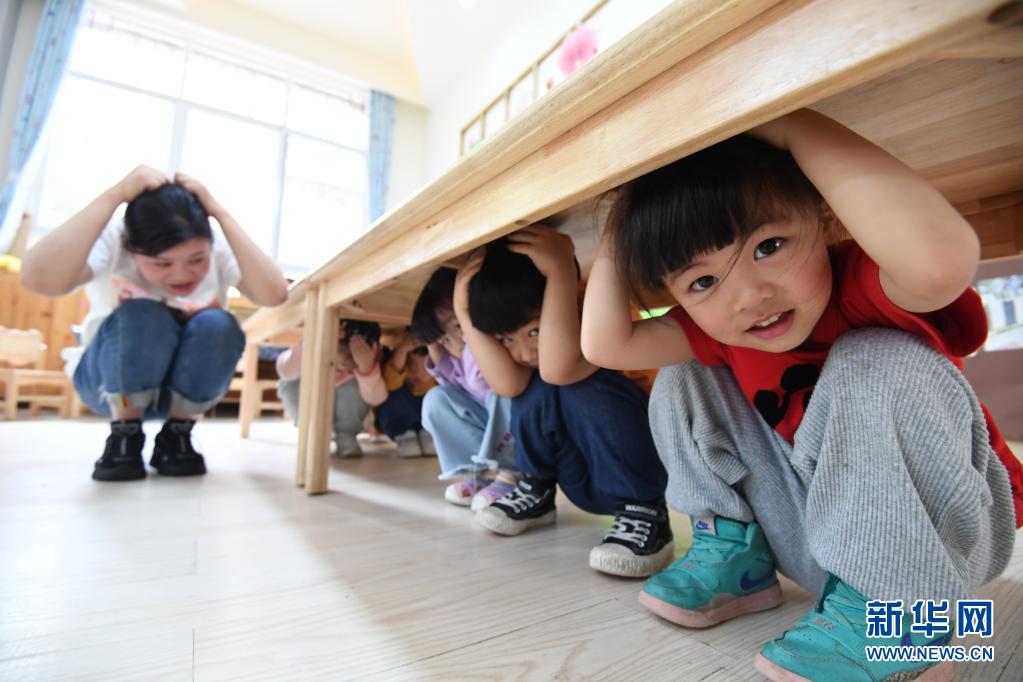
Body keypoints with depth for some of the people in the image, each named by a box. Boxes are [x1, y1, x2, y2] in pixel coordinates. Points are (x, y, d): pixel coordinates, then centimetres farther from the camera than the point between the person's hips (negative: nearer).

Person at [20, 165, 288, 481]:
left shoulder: (220, 246, -20)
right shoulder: (112, 239, -22)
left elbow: (274, 294, -39)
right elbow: (39, 279, -42)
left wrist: (219, 212, -37)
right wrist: (114, 196, -39)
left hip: (190, 388, 2)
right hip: (113, 386, -1)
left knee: (218, 325, -29)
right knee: (142, 317, -31)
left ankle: (175, 437, -8)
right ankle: (124, 437, -9)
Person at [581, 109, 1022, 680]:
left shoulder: (866, 284, -25)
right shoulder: (716, 330, -10)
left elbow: (942, 262, -51)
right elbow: (605, 344, -21)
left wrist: (794, 126, -40)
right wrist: (622, 221, -19)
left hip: (945, 530, -4)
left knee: (876, 364, -33)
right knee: (685, 379, -9)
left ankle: (890, 611, -18)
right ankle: (735, 554, 1)